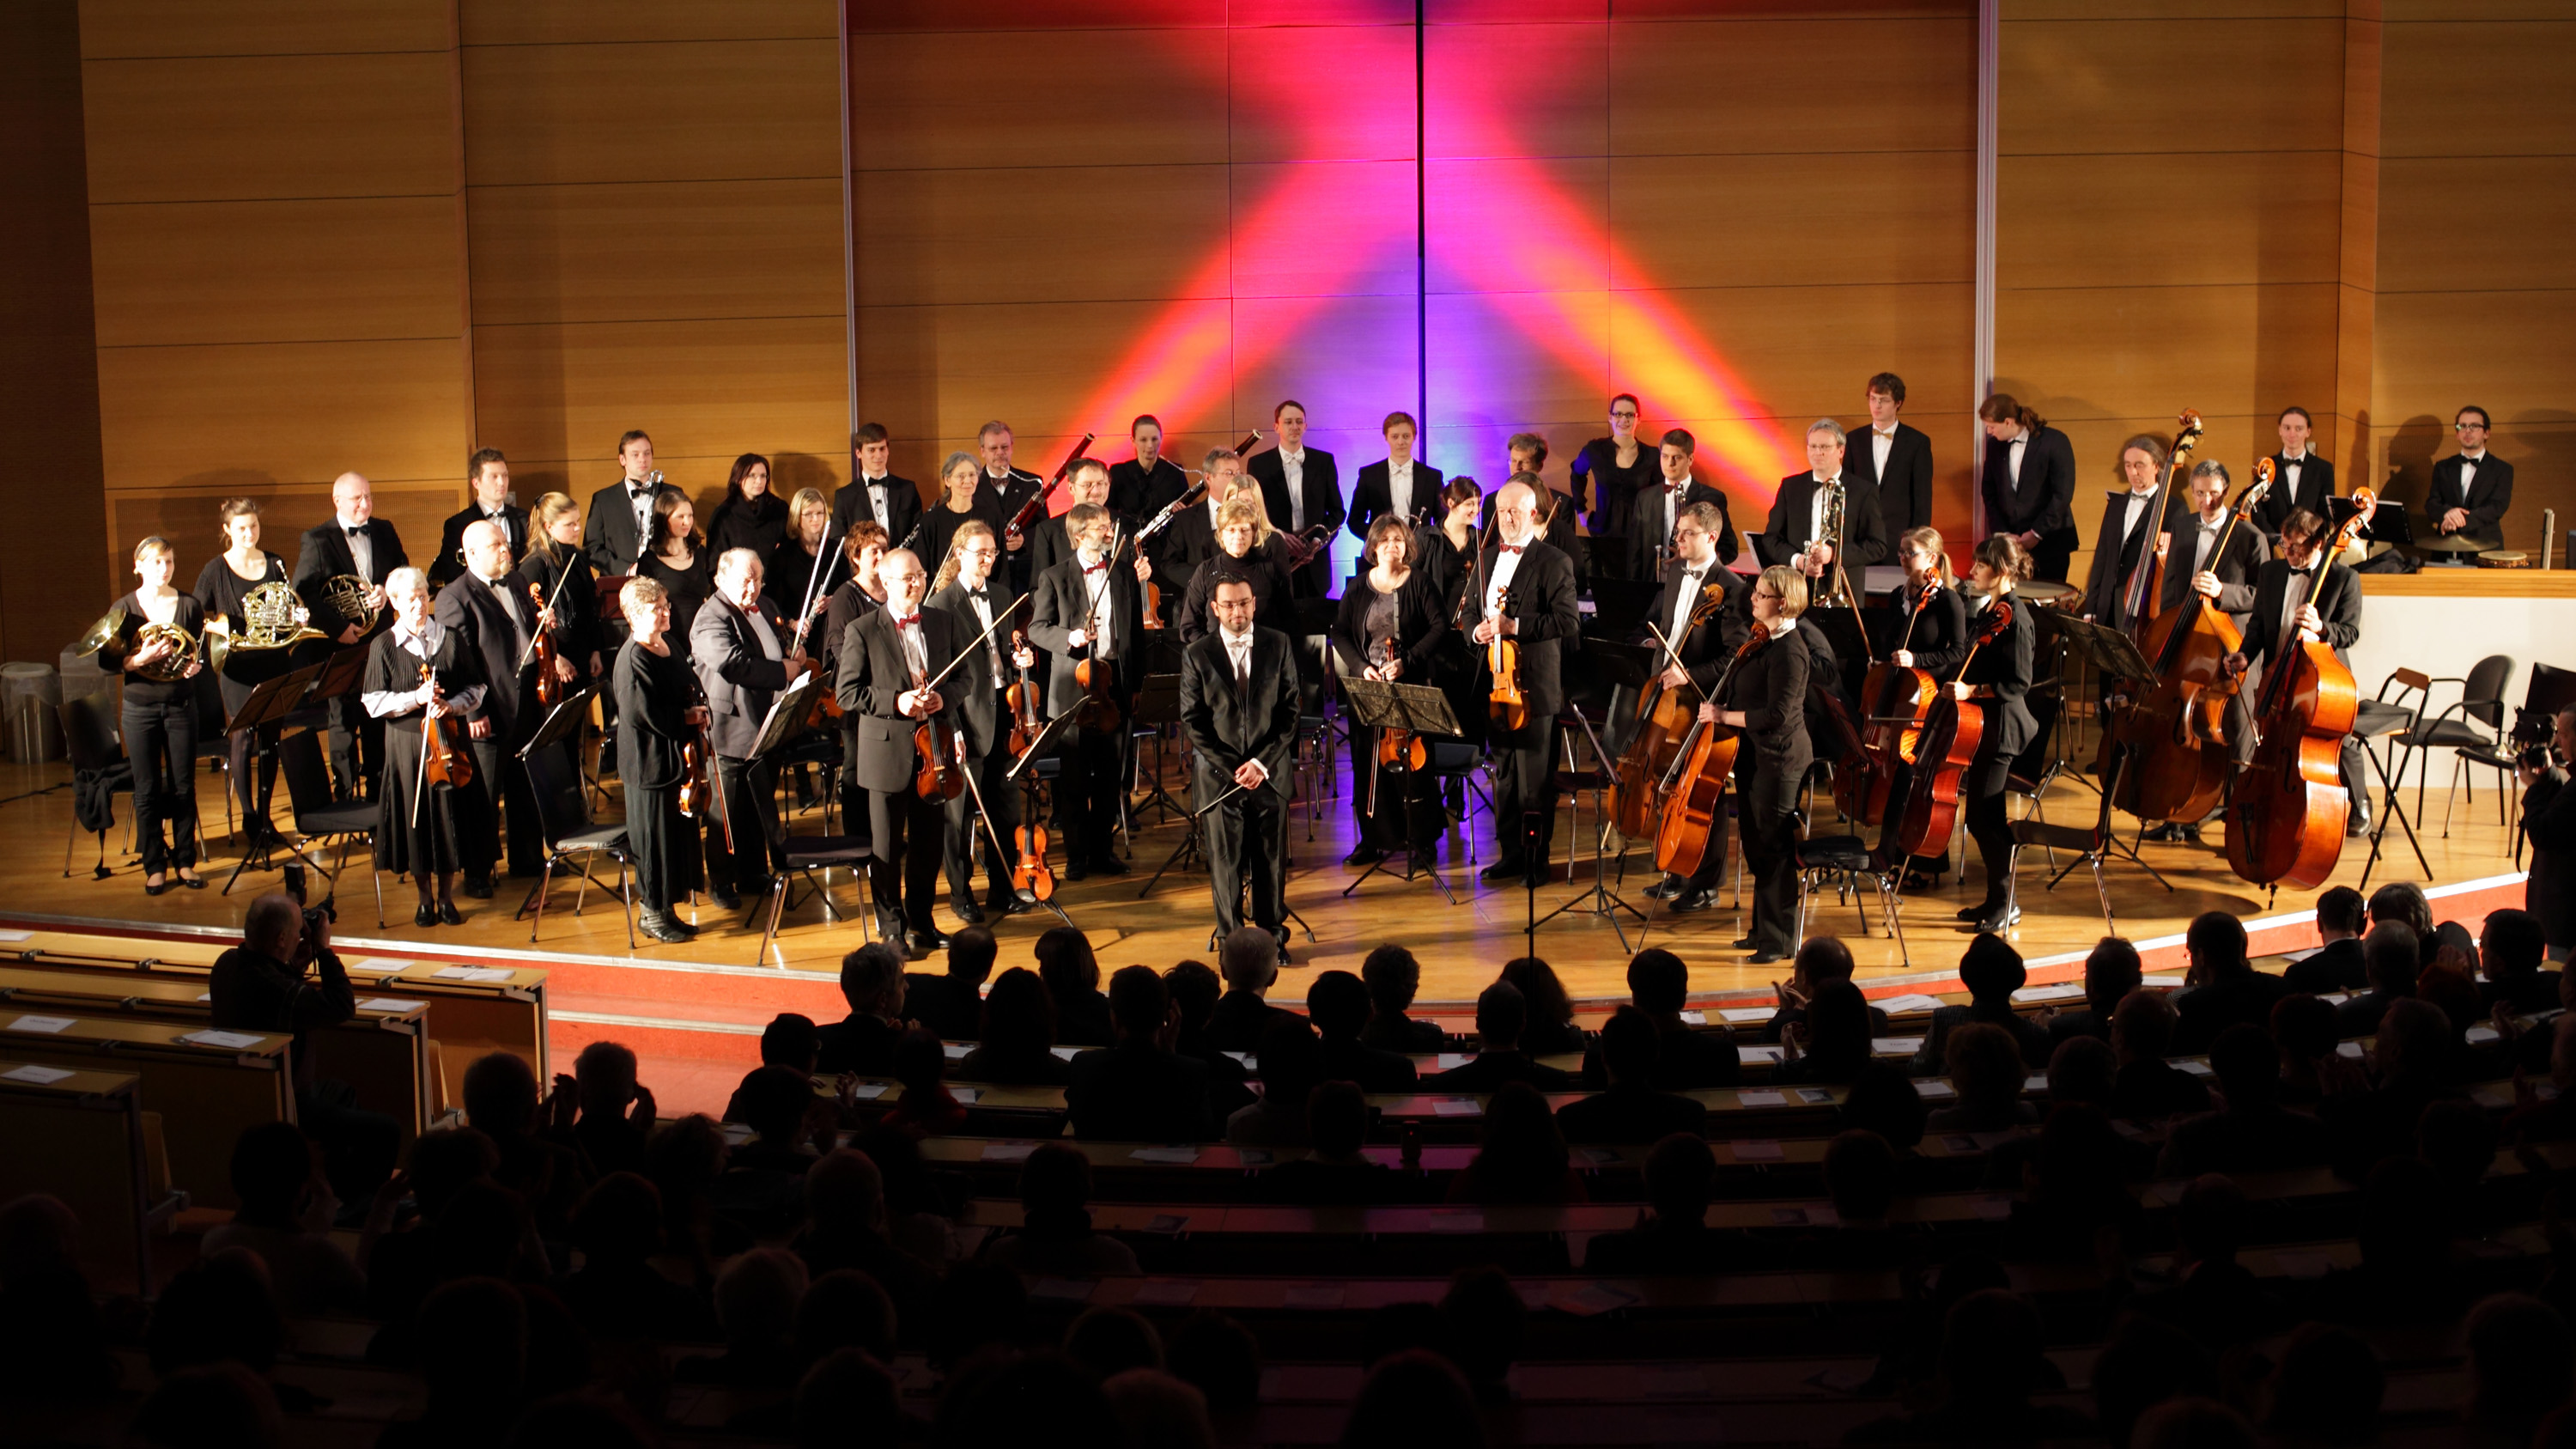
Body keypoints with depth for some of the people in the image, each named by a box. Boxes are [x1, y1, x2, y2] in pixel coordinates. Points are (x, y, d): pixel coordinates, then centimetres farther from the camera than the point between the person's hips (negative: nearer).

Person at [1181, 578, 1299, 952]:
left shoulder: (1278, 645, 3)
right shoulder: (1197, 656, -1)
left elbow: (1290, 711, 1)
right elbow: (1192, 722, -1)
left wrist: (1262, 762, -9)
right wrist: (1232, 768, -10)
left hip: (1270, 771, 1)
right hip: (1219, 776, -1)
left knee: (1272, 859, 6)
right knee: (1226, 861, 3)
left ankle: (1273, 935, 20)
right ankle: (1233, 939, 15)